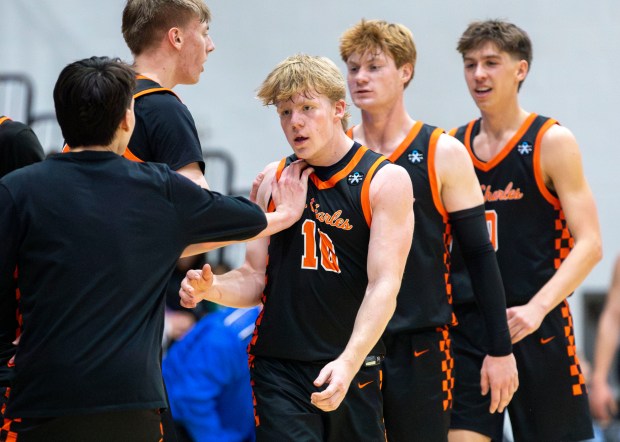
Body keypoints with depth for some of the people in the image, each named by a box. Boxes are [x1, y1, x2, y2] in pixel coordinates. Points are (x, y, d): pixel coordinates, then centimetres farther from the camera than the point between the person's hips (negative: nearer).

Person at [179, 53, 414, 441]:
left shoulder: (386, 180, -3)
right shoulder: (273, 181, 9)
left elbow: (384, 284, -13)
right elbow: (255, 278, 13)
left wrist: (349, 362, -27)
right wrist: (212, 289, -10)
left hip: (353, 370, -1)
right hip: (278, 367, 1)